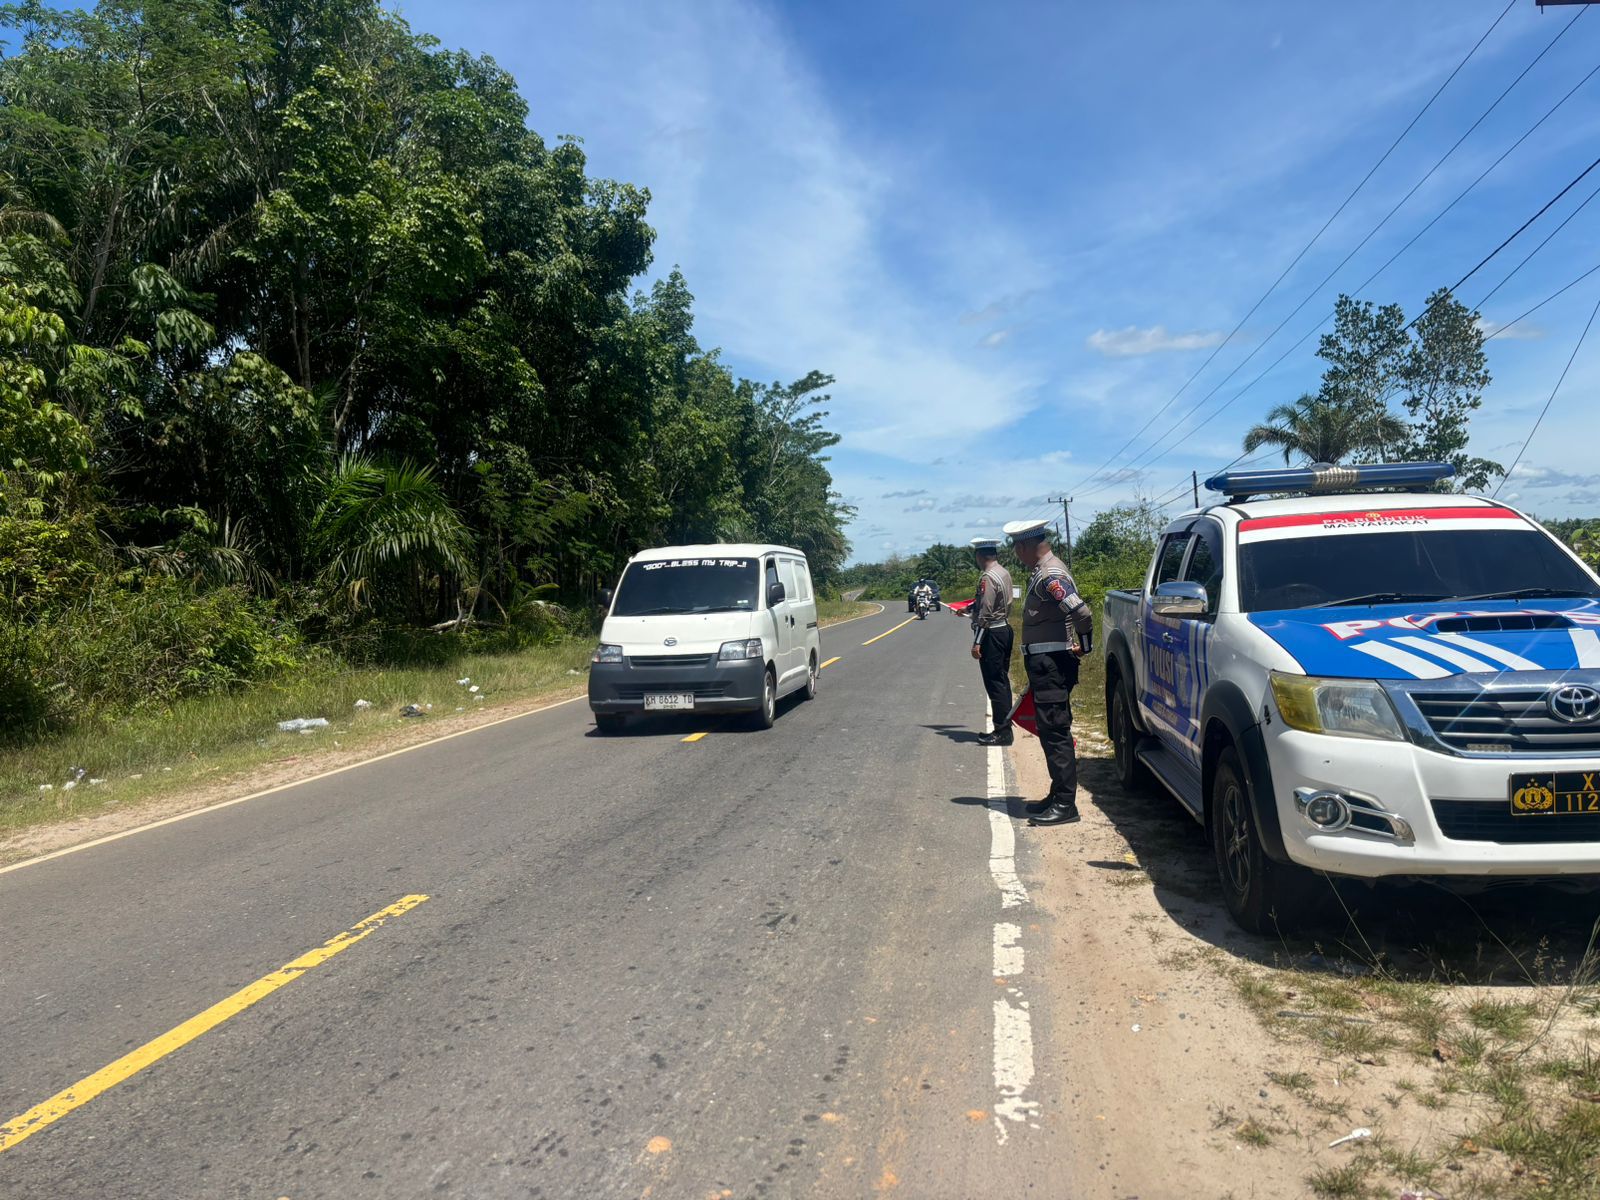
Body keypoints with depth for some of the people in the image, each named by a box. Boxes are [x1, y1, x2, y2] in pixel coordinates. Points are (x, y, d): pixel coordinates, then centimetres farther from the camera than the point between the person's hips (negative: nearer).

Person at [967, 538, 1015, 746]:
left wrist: (977, 642, -20)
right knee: (1002, 682, 14)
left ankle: (1002, 732, -3)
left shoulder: (988, 577, -17)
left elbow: (985, 613, -22)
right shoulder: (1004, 573, 12)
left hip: (992, 634, -10)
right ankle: (1004, 728, 20)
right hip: (1005, 629, 10)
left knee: (995, 684, -5)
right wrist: (969, 607, 37)